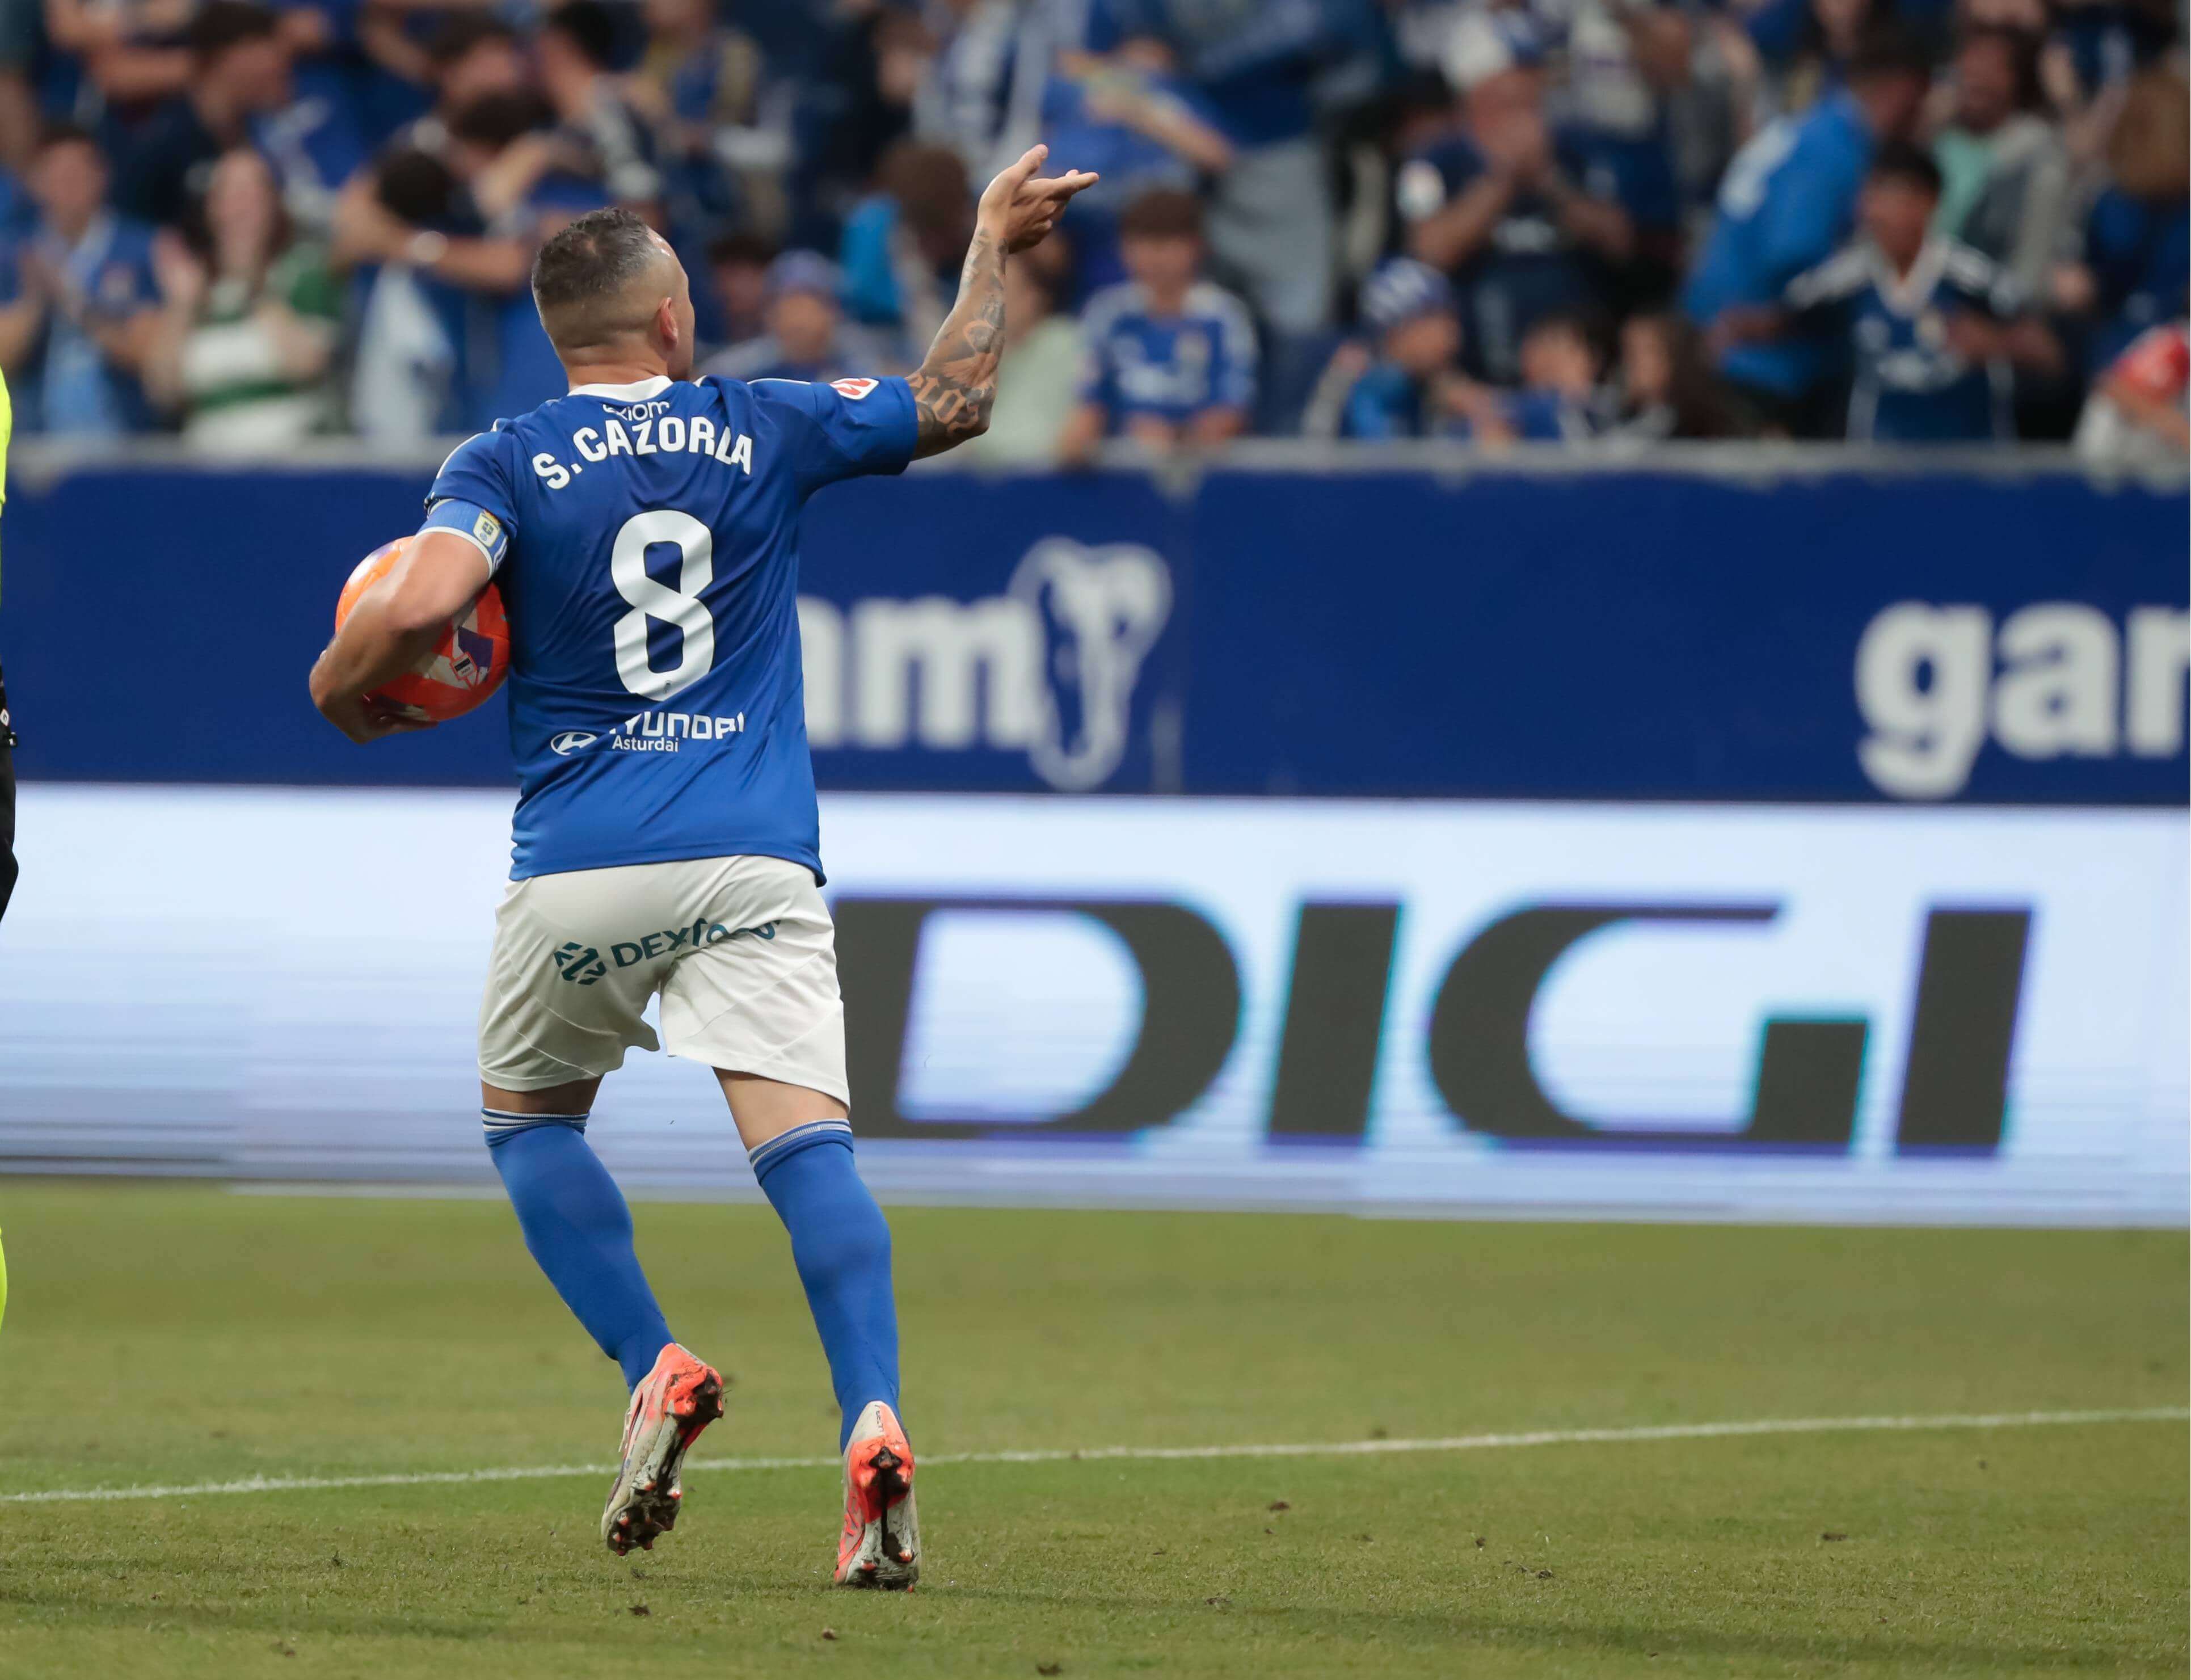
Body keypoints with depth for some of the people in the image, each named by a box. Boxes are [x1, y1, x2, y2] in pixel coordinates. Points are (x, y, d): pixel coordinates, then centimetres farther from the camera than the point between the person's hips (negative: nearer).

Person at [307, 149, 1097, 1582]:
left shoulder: (507, 466, -1)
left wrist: (342, 688, 3)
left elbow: (418, 609, -17)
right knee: (805, 1142, -8)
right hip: (752, 860, 1)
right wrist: (995, 242, 34)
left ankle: (654, 1370, 2)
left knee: (528, 1117, 22)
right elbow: (953, 404, 21)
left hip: (577, 872, -1)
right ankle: (873, 1421, -29)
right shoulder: (763, 432, 7)